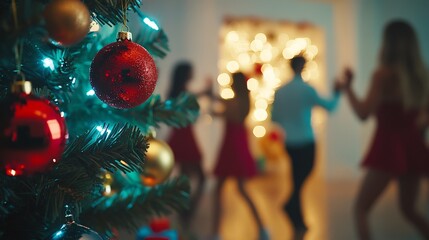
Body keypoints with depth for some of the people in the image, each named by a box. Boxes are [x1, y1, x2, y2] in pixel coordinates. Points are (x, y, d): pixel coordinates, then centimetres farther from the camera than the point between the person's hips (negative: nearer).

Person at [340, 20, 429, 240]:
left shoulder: (384, 73, -11)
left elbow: (363, 114, -18)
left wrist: (347, 87, -6)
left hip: (389, 148, -7)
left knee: (360, 208, 3)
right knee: (408, 209, 23)